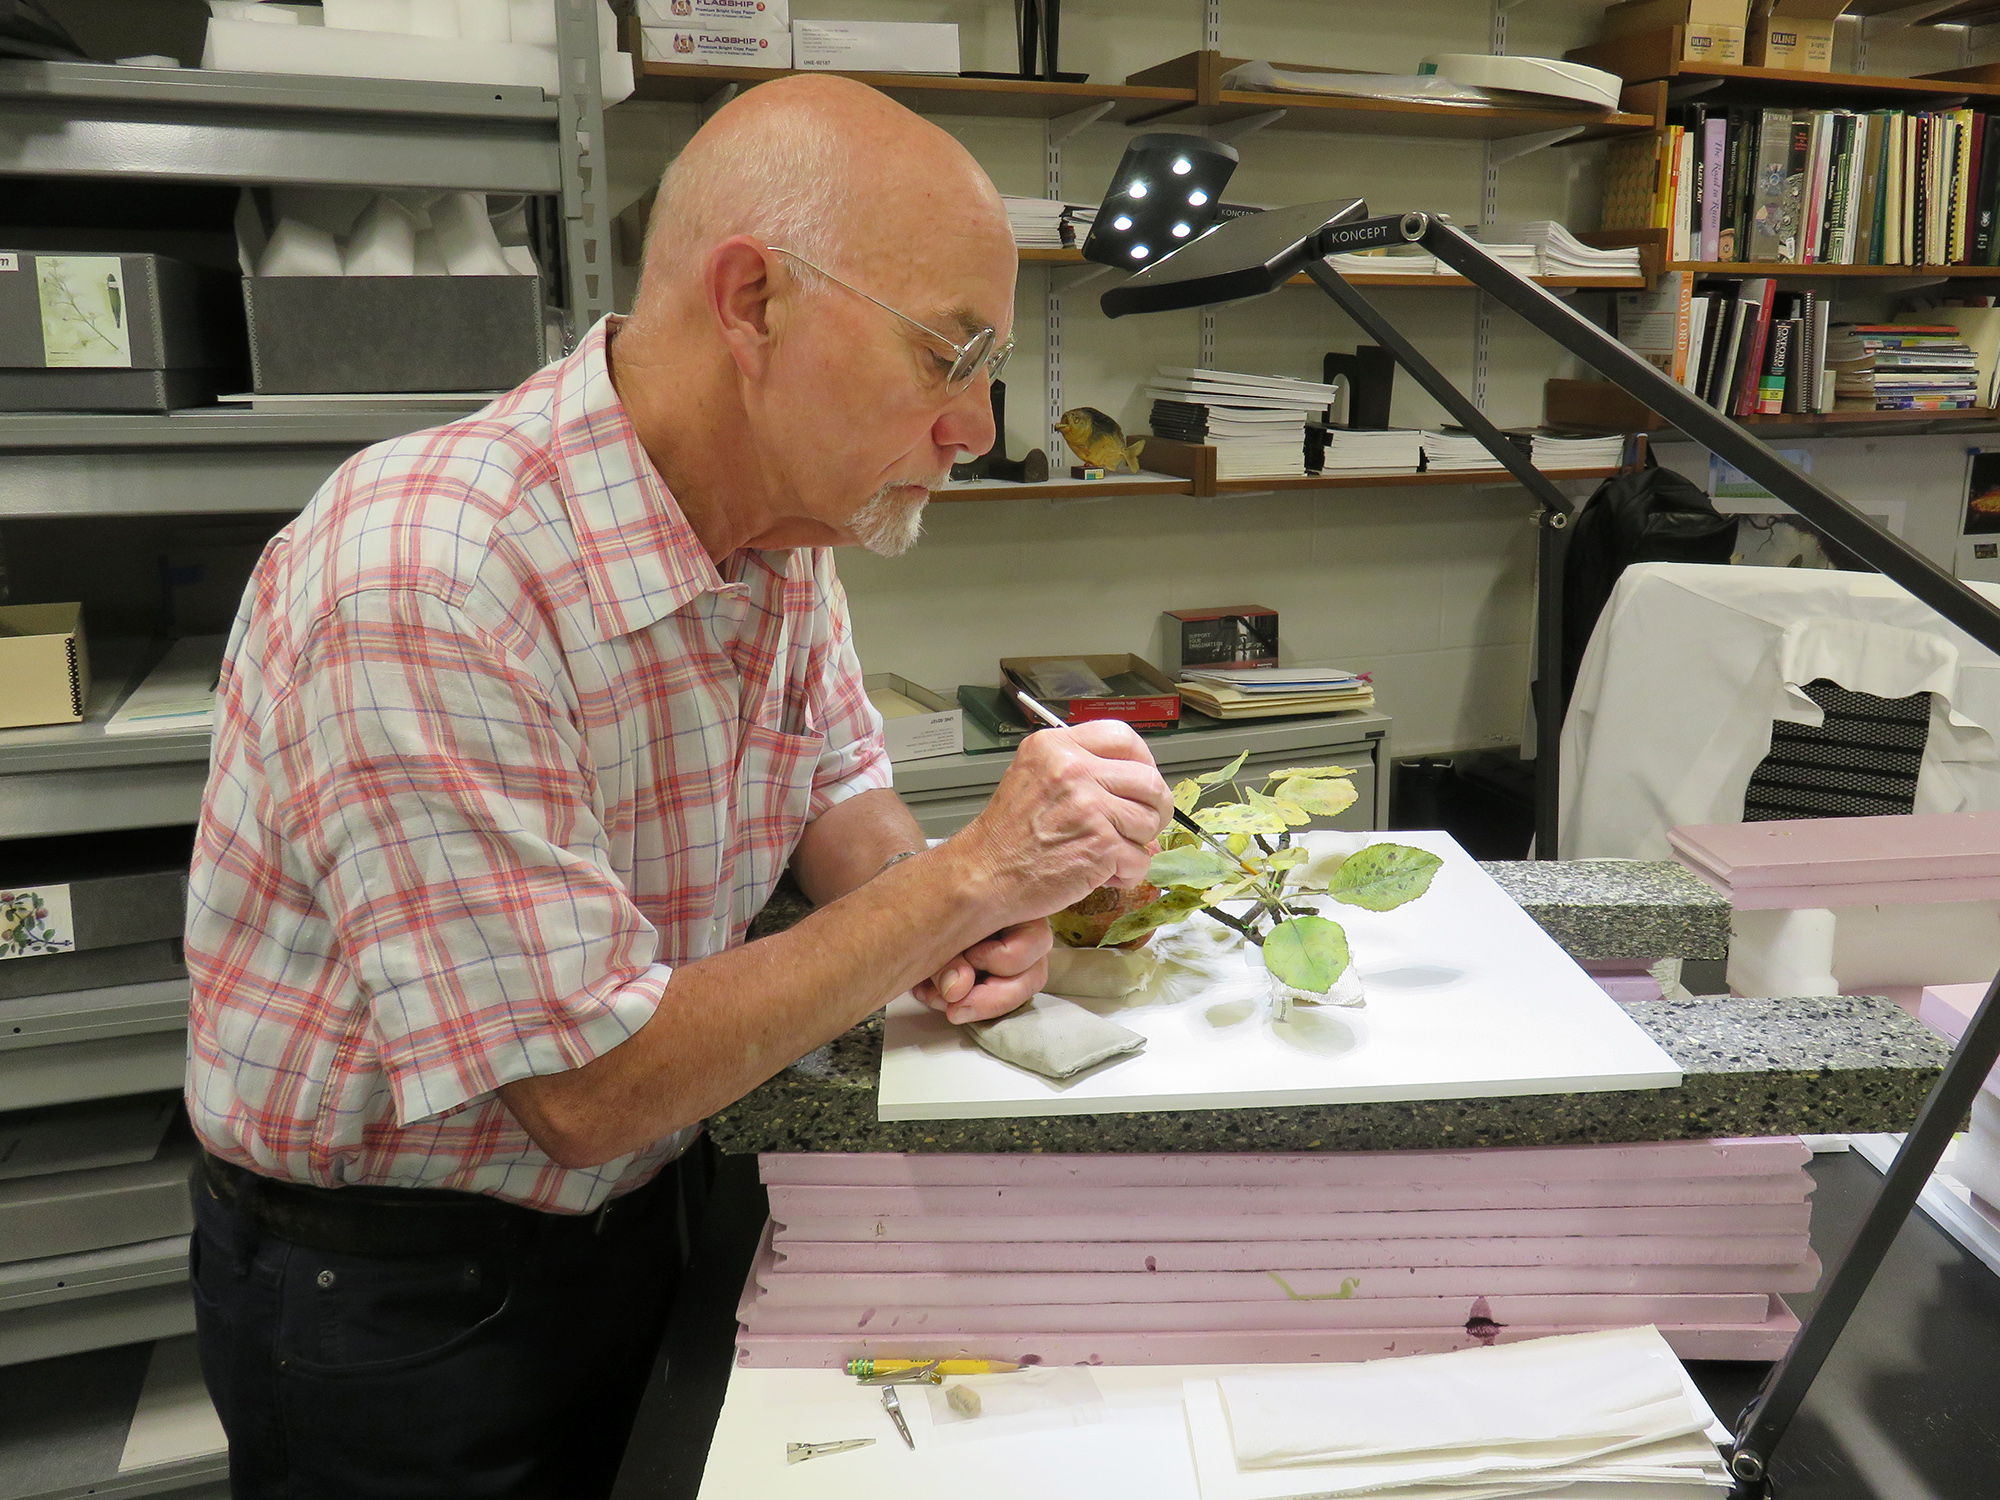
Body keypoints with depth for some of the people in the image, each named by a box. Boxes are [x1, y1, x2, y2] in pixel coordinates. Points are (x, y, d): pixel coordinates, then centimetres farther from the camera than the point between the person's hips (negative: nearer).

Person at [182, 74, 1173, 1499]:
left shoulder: (787, 519, -8)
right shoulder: (428, 587, -33)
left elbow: (834, 777, 7)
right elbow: (591, 1088, -30)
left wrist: (942, 923, -14)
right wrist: (966, 880, -27)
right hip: (388, 1295, -6)